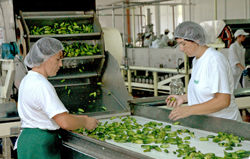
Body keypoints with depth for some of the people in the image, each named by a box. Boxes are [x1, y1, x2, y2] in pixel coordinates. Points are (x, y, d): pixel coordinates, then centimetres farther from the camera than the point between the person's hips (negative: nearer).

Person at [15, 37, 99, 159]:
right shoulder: (41, 85, -20)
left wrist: (78, 118, 12)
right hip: (40, 147, -10)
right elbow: (65, 122, -26)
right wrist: (85, 122, -8)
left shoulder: (27, 80, 12)